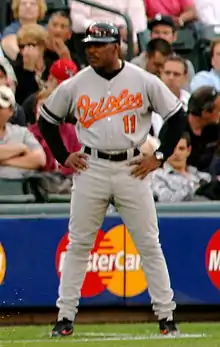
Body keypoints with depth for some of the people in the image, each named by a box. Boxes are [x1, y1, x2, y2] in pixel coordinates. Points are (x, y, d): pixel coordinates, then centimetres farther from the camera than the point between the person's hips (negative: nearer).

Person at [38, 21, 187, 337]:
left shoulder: (144, 82, -2)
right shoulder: (75, 85, 1)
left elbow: (176, 116, 5)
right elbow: (47, 119, 14)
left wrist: (159, 157, 0)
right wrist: (63, 157, 7)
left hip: (132, 169, -1)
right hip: (91, 169, 1)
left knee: (149, 245, 0)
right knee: (78, 244, 1)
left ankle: (166, 316, 6)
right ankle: (65, 317, 6)